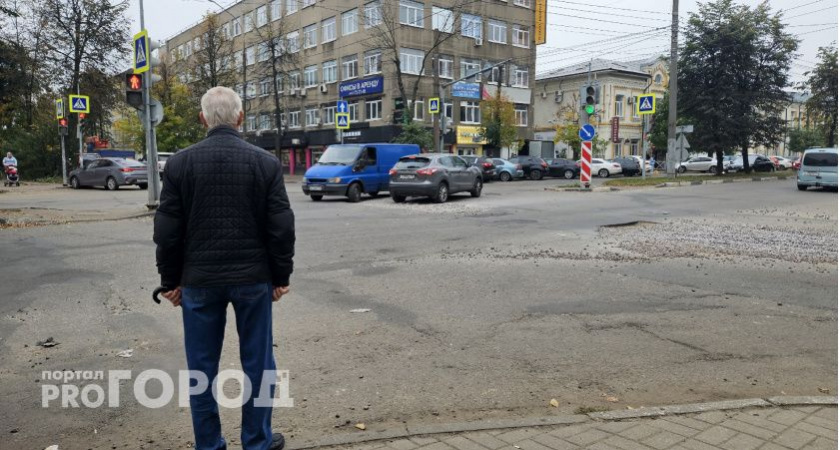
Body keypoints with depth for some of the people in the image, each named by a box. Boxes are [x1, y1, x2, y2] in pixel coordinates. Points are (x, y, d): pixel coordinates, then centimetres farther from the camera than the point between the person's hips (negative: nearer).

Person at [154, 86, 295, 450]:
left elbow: (166, 230, -1)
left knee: (202, 366, 11)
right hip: (253, 278, 0)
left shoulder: (179, 163, -3)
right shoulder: (266, 163, -5)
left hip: (199, 280, 1)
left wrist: (171, 280, 9)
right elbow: (282, 228, -4)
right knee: (257, 363, 11)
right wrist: (280, 277, 6)